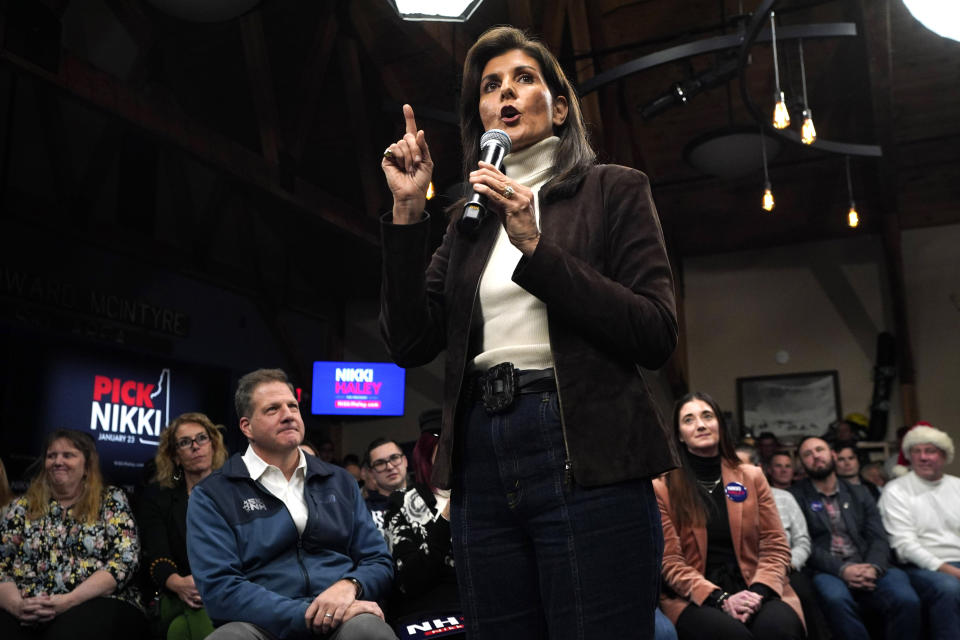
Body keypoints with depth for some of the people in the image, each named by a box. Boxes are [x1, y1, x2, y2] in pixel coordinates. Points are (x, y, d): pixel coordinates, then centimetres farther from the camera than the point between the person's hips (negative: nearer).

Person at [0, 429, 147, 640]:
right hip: (25, 615, 4)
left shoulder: (111, 500, 7)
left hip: (94, 604, -4)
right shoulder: (22, 506, 16)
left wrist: (69, 600, -16)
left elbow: (124, 560, -4)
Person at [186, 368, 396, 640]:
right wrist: (311, 616, -16)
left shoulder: (340, 482, 18)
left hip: (342, 618, 1)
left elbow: (379, 562, 16)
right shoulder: (211, 496, 6)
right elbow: (219, 588, -6)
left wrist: (349, 586, -9)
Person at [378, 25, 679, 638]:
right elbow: (411, 344, 7)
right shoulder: (470, 220, 18)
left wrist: (535, 246, -12)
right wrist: (408, 211, 1)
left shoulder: (613, 189, 7)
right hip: (482, 459, 4)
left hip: (583, 457, -4)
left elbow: (658, 335, -5)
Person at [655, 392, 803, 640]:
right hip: (695, 599, -3)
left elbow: (775, 546, 8)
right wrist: (720, 598, -16)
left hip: (753, 590, 3)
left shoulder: (752, 476, 13)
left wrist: (758, 592, -11)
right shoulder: (661, 487, 2)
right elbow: (669, 561, -2)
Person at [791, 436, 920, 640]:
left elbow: (878, 539, 9)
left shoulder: (859, 493, 21)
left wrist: (873, 568, -13)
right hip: (827, 571, -3)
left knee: (907, 599, -28)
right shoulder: (796, 497, 8)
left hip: (869, 569, 3)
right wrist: (842, 569, -18)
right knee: (836, 599, -37)